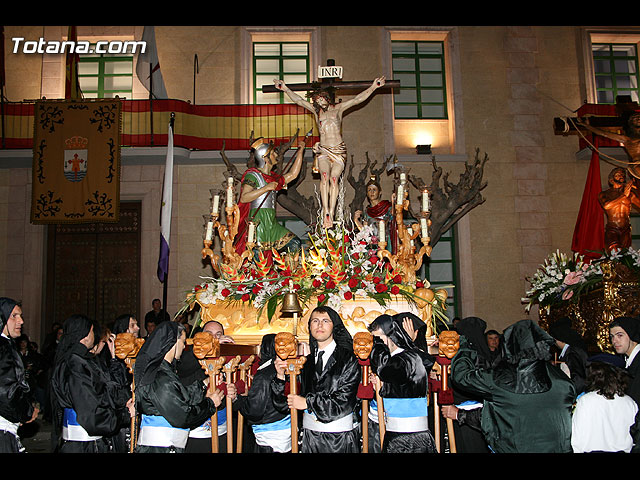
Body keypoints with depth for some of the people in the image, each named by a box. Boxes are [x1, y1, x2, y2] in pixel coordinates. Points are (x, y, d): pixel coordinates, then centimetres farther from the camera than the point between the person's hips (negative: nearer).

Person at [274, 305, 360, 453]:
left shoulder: (348, 359, -6)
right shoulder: (308, 362, 7)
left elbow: (345, 401, -13)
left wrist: (308, 402, -11)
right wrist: (281, 375, -11)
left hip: (340, 438, -3)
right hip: (310, 435, 4)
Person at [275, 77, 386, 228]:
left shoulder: (338, 109, 11)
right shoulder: (316, 111, 14)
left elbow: (358, 99, 9)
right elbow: (298, 100, 13)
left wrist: (373, 87, 6)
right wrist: (286, 89, 7)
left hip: (339, 150, 0)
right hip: (323, 151, 0)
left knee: (334, 178, -17)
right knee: (324, 176, -23)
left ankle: (331, 213, -20)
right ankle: (326, 211, -30)